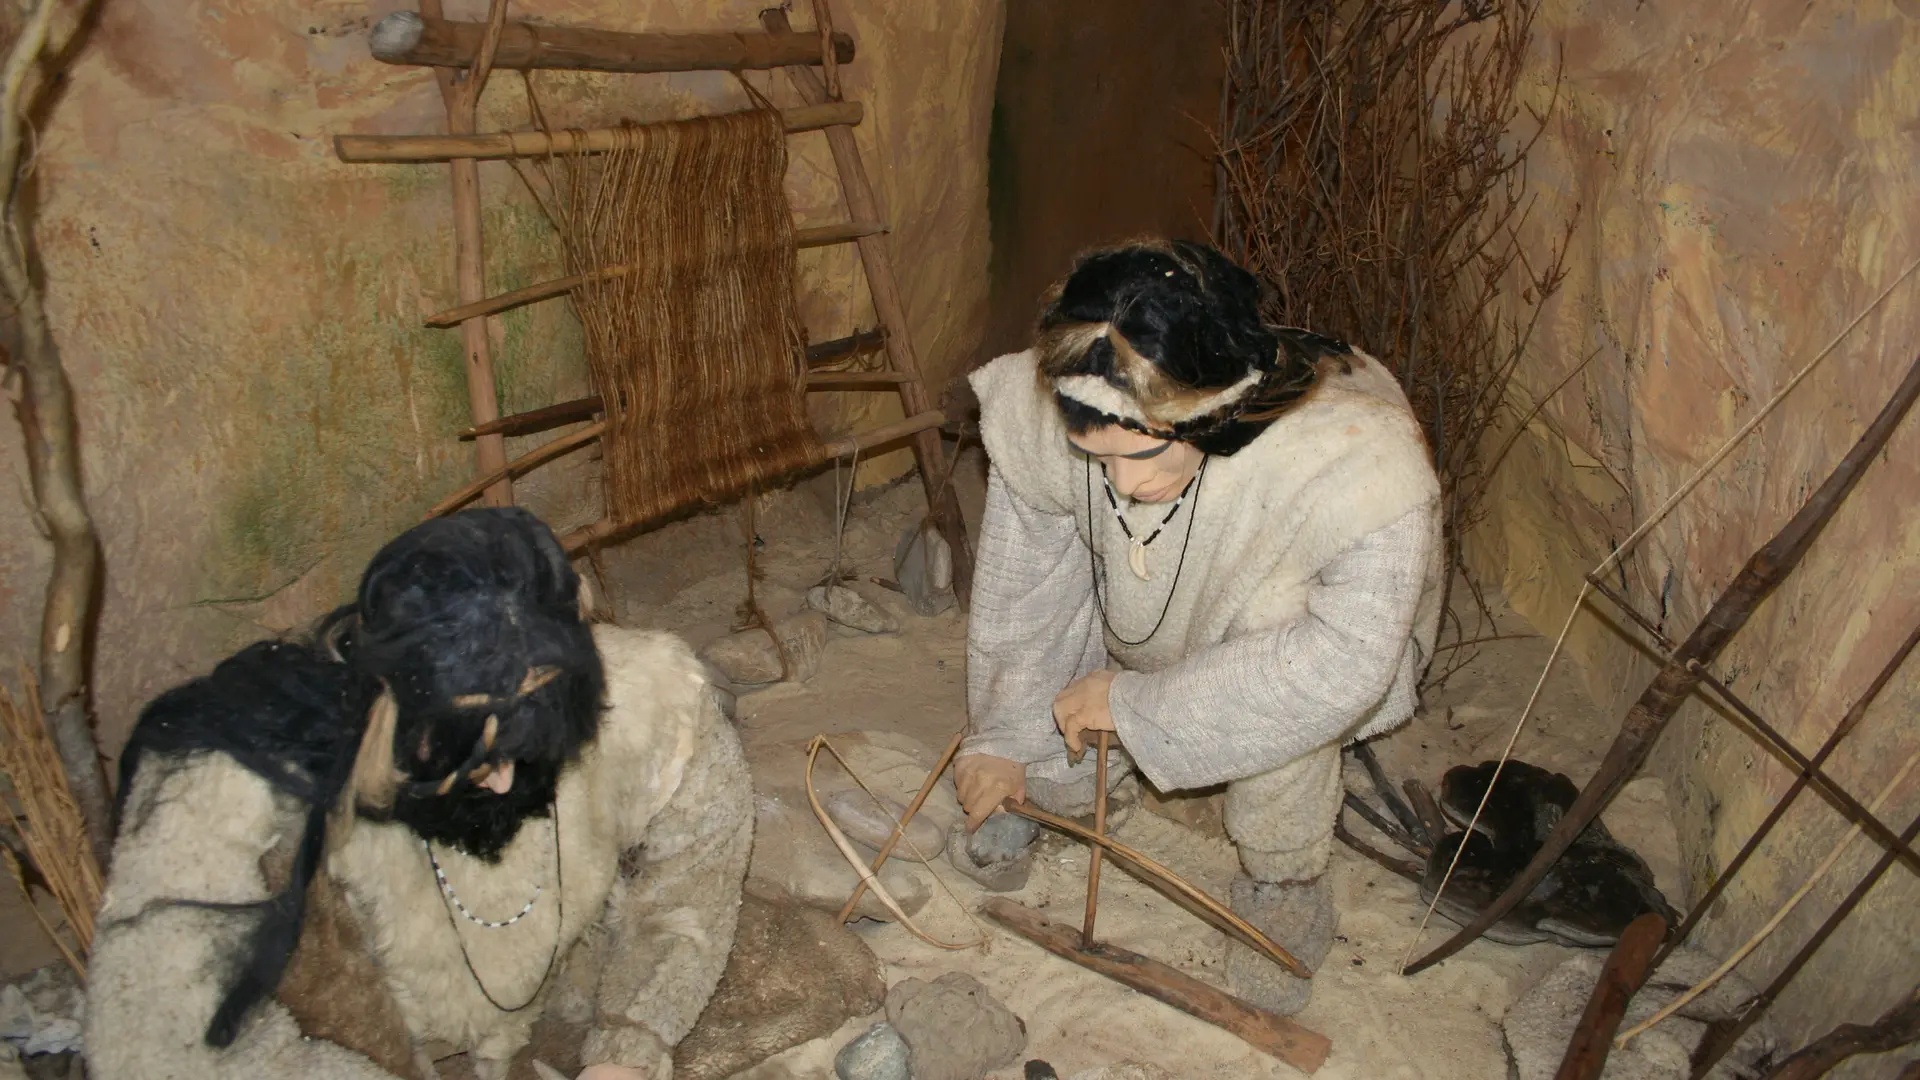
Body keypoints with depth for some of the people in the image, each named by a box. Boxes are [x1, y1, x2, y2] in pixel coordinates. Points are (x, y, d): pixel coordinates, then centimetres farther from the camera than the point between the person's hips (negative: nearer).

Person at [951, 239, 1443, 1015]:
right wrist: (1000, 735, -4)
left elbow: (1346, 659, -39)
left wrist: (1135, 702, -34)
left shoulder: (1360, 461, -44)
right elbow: (1019, 583, -15)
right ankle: (1035, 801, 39)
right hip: (1149, 628, 4)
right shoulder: (1043, 421, -32)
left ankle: (1285, 883, -7)